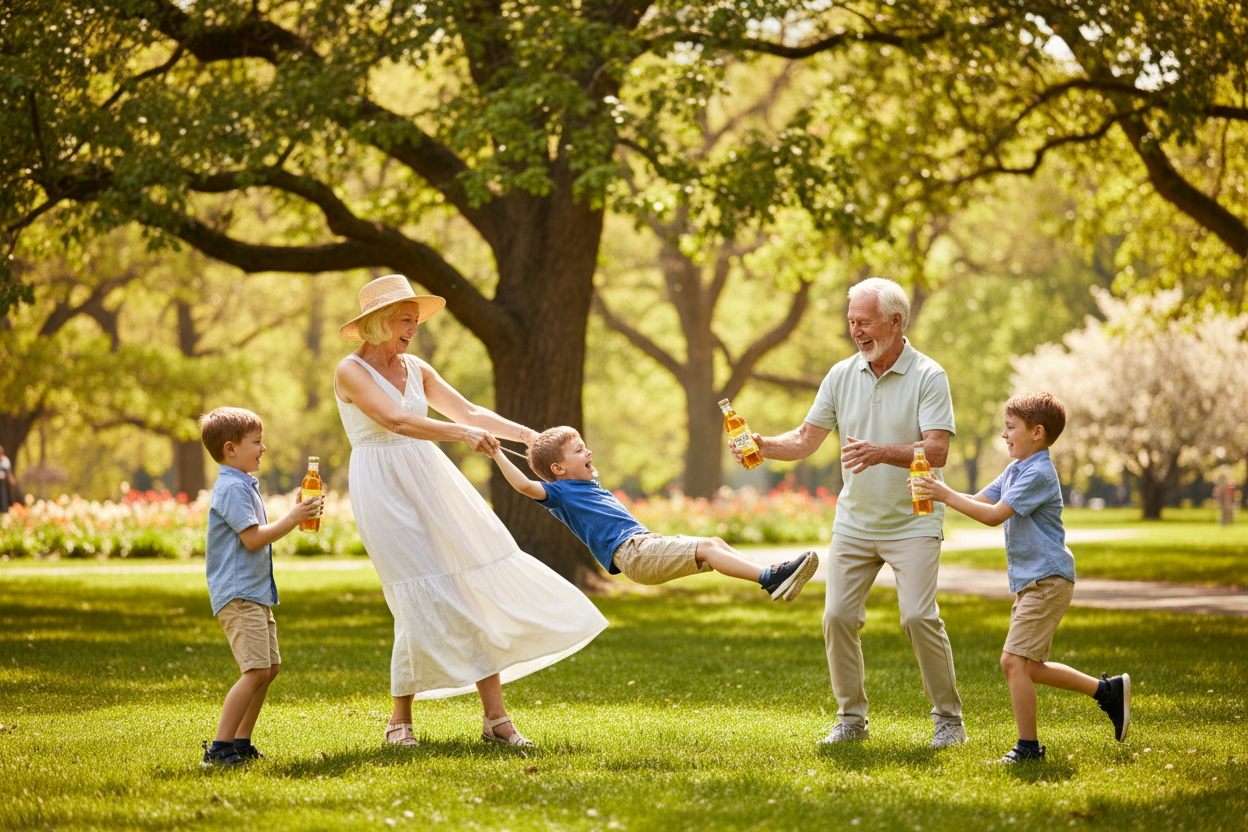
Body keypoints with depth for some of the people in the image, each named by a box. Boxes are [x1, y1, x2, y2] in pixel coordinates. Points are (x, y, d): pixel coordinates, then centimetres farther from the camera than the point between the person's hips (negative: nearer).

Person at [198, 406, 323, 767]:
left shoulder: (244, 485, 20)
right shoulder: (232, 487, -14)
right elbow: (253, 538, -20)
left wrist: (295, 515, 15)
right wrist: (291, 520, -12)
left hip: (255, 593, 11)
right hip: (238, 594, -11)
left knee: (270, 667, 14)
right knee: (256, 670, -17)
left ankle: (241, 742, 20)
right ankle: (219, 748, -17)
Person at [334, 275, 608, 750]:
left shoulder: (415, 370, 12)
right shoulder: (351, 372, -8)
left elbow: (468, 411, 13)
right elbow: (396, 420, -22)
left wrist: (523, 433, 2)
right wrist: (462, 434, -31)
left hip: (429, 480, 7)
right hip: (383, 492, -6)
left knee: (477, 592, -1)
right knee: (423, 601, -12)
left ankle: (495, 717, 3)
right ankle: (400, 720, 5)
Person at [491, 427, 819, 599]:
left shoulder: (589, 484, 26)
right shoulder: (560, 493, -2)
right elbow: (525, 486, -18)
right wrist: (497, 454, -18)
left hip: (647, 542, 10)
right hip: (632, 552, -10)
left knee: (715, 544, -4)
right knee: (707, 546, -21)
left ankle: (773, 578, -14)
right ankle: (770, 578, -32)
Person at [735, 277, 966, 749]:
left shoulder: (928, 377, -9)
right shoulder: (842, 375, 5)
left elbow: (937, 450, -19)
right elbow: (806, 440, 6)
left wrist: (882, 453, -35)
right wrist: (763, 446, -13)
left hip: (912, 523, -5)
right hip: (854, 521, 5)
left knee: (918, 616, -14)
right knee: (838, 616, -1)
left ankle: (949, 718, 1)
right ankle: (851, 719, 13)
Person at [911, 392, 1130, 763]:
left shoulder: (1038, 473, -16)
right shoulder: (1014, 470, 16)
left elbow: (995, 515, -21)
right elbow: (978, 501, 15)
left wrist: (946, 495, -19)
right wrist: (938, 490, 0)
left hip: (1048, 579, -11)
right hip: (1031, 582, 11)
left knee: (1013, 660, -13)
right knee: (1030, 668, 14)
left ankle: (1028, 746, -7)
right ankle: (1109, 690, 24)